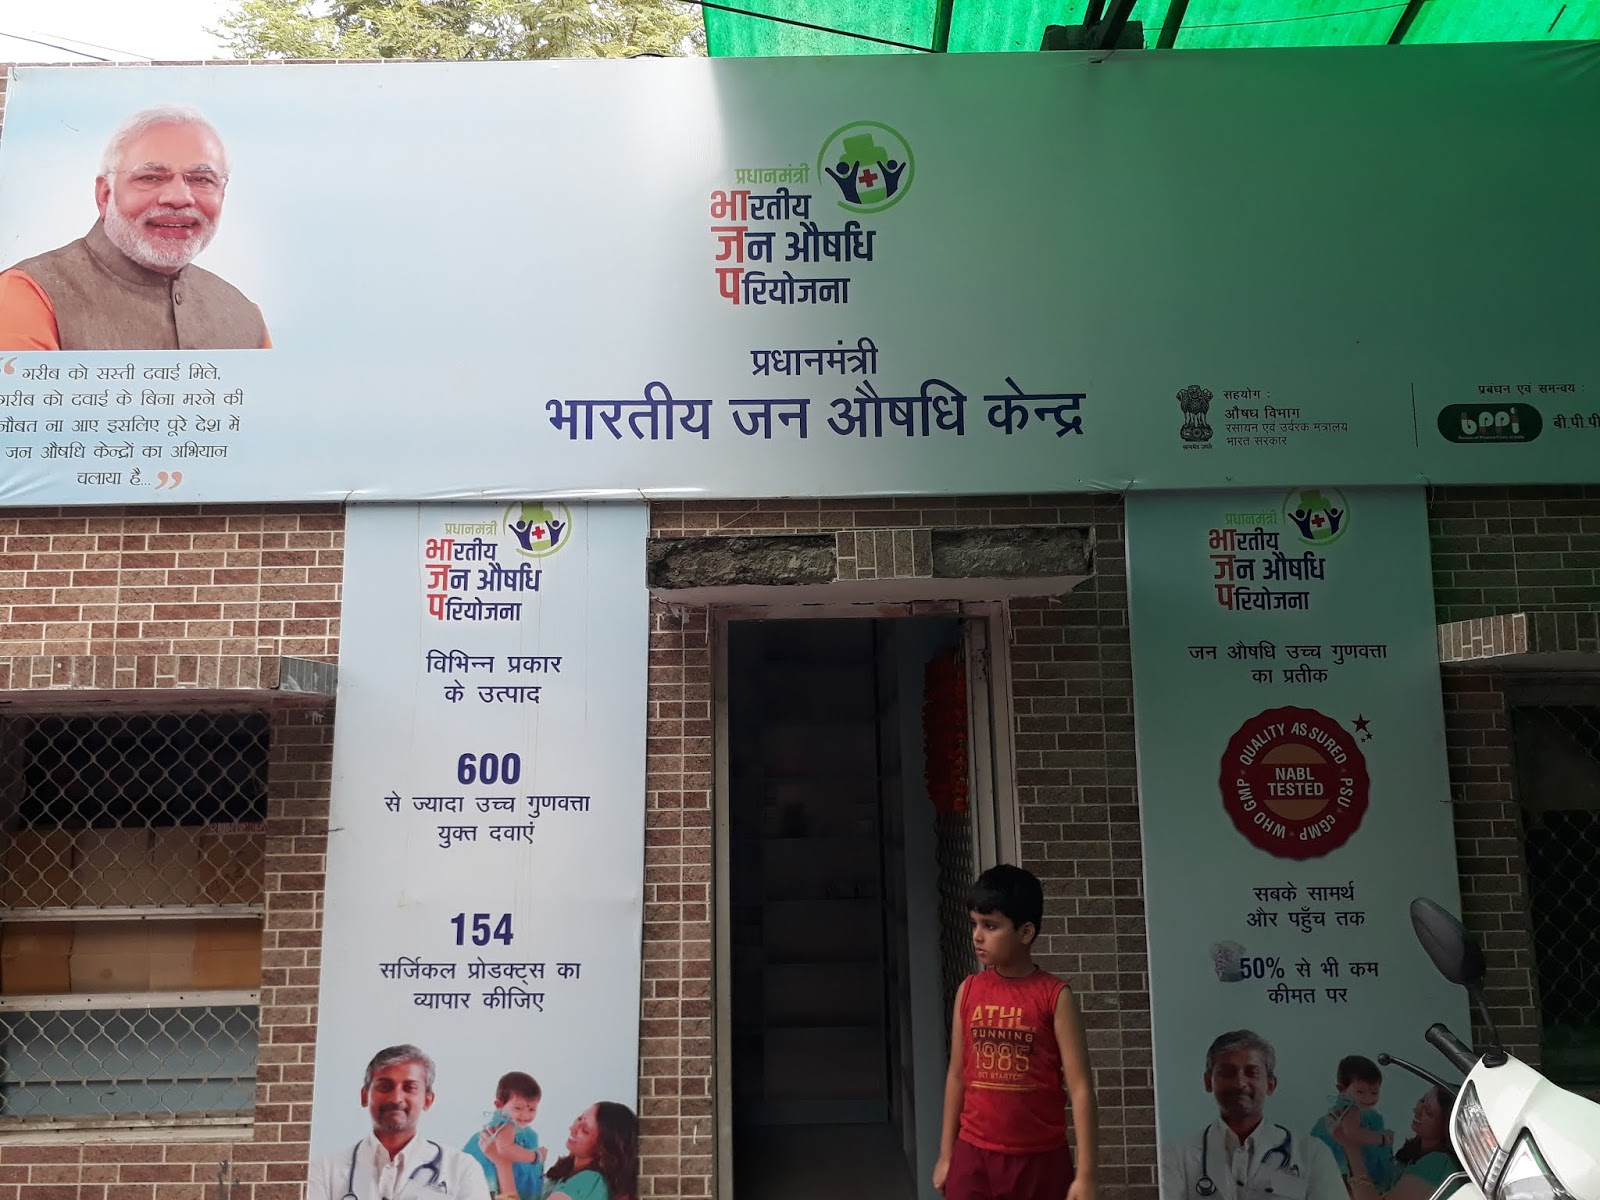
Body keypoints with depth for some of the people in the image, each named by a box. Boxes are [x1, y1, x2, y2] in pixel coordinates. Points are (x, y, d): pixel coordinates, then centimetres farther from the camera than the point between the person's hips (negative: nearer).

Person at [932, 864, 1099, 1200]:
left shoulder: (1054, 996, -9)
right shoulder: (969, 991, 2)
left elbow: (1080, 1088, -10)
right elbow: (958, 1075, 8)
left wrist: (1085, 1172, -13)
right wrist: (946, 1154, 10)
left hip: (1040, 1159, -2)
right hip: (974, 1156, 3)